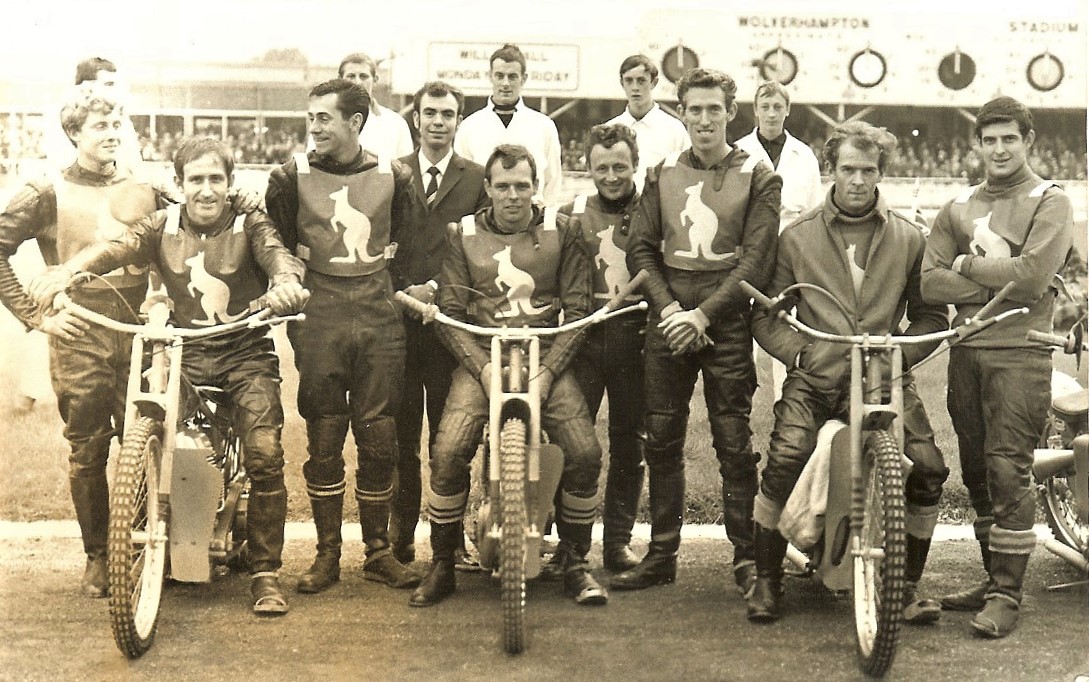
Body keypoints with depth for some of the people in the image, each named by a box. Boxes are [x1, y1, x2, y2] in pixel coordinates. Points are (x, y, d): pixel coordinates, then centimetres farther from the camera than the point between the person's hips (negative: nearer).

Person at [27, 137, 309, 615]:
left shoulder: (249, 225, 0)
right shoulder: (162, 227, 5)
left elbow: (277, 253, -20)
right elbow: (116, 248, -11)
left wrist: (286, 280, -45)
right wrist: (66, 270, -32)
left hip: (246, 351, -2)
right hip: (185, 352, 2)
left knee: (265, 455, -16)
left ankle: (265, 571, -2)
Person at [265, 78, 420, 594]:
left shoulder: (393, 175, 7)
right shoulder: (293, 175, 3)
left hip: (380, 318, 1)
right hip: (319, 319, -1)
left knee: (379, 438, 3)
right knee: (324, 440, 2)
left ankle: (379, 551, 15)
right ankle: (327, 554, 13)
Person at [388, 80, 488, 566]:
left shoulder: (477, 180, 8)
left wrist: (436, 288, -10)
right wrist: (398, 294, -6)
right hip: (398, 319, 1)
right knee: (401, 435, 5)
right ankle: (400, 537, 14)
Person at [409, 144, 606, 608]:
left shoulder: (561, 233, 7)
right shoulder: (463, 235, 8)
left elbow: (577, 311, 4)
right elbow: (449, 312, 3)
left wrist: (548, 371, -10)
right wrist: (483, 367, -12)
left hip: (547, 358, 0)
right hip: (481, 359, 0)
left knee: (585, 454, -19)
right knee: (448, 453, -22)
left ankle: (575, 565, 2)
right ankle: (442, 566, -2)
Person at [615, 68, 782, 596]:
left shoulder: (757, 177, 3)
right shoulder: (662, 174, 13)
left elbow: (756, 261, -5)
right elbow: (641, 249, 9)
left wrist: (703, 314, -13)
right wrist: (668, 307, -7)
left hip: (726, 327, -3)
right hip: (667, 322, 3)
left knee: (734, 444, -2)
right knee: (662, 441, 6)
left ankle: (746, 556, 9)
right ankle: (661, 554, 15)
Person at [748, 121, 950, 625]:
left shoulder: (909, 238, 11)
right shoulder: (797, 237, 9)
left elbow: (931, 314, 14)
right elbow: (765, 314, 9)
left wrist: (899, 353, -3)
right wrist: (799, 353, -7)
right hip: (814, 377, -1)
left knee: (929, 469, -16)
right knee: (784, 465, -23)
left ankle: (908, 585, 5)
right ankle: (766, 580, -3)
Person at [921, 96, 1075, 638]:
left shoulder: (1049, 202, 2)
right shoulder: (959, 207, 15)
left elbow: (1032, 276, -14)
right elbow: (931, 282, 2)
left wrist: (967, 264, -4)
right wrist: (998, 285, -8)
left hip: (1018, 353, -5)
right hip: (965, 350, 5)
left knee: (1008, 470, -10)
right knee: (976, 470, 9)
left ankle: (1008, 594, -3)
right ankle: (994, 579, 20)